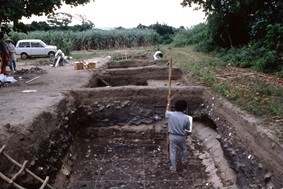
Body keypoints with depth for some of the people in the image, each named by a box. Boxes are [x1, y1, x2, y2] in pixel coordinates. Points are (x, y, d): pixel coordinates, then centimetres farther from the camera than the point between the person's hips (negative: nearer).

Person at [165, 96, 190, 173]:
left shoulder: (171, 114, -19)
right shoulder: (186, 118, -19)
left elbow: (166, 111, 7)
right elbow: (187, 128, -3)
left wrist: (169, 101, 15)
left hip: (172, 136, 0)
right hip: (181, 137, 1)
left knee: (172, 153, 13)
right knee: (183, 149, 30)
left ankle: (174, 168, 24)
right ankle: (184, 159, 56)